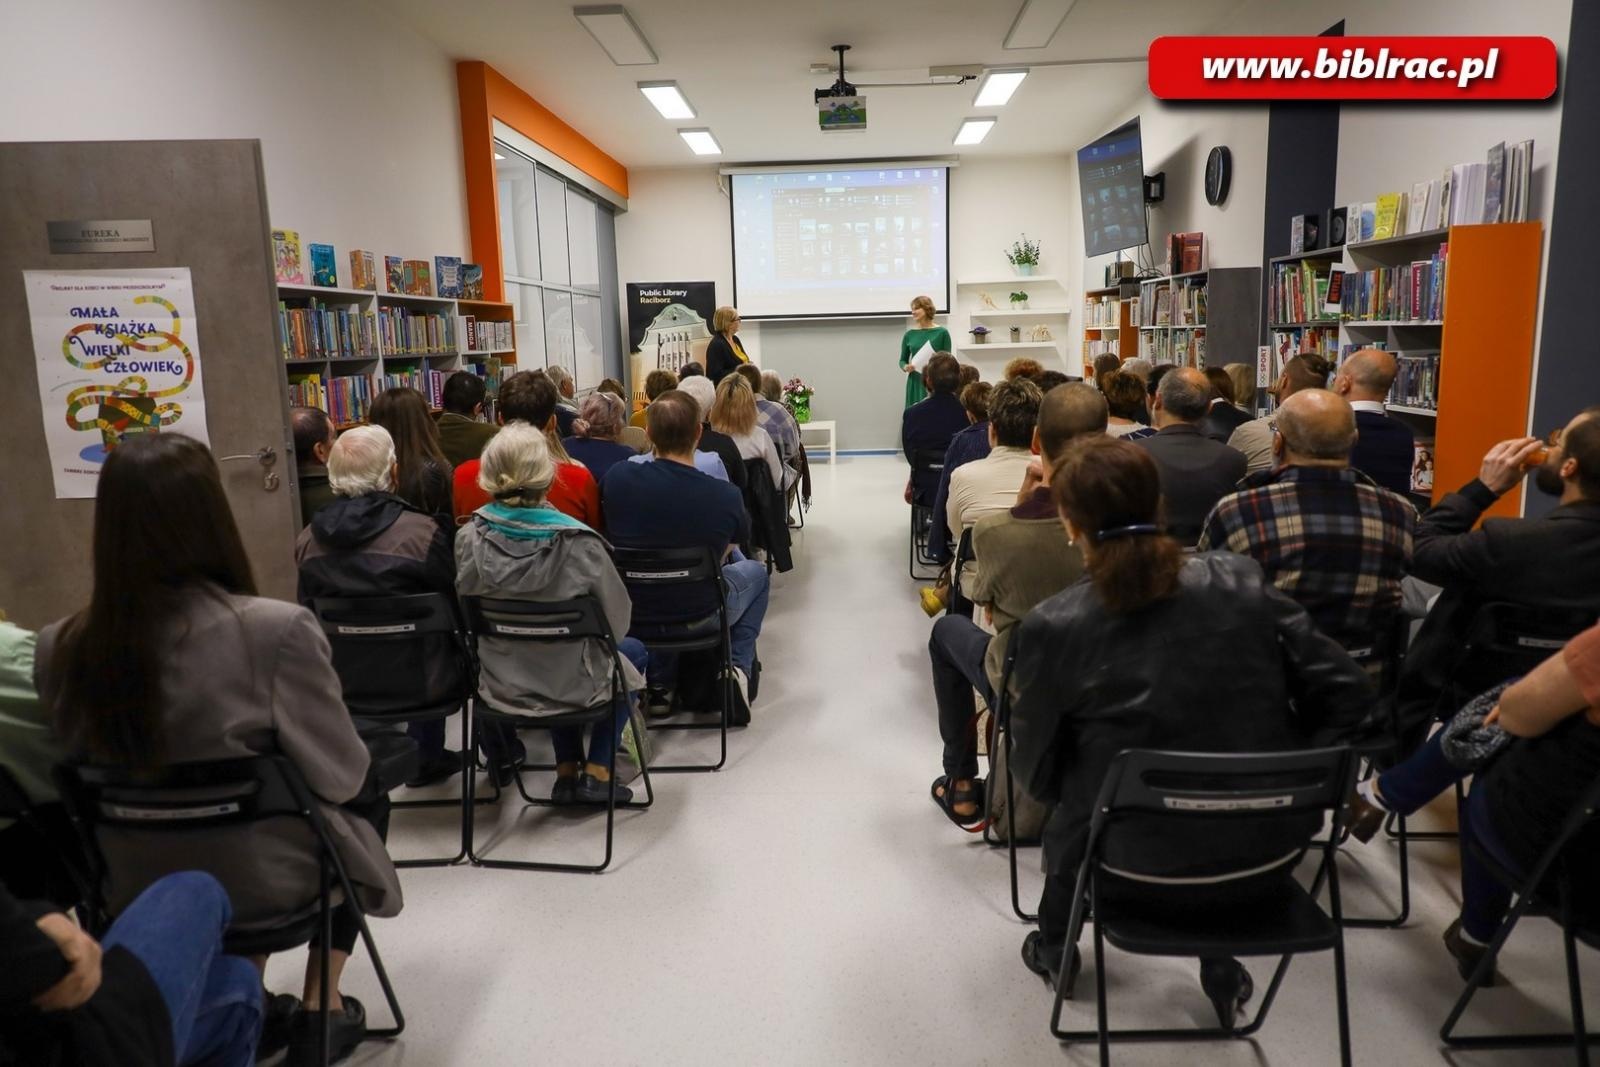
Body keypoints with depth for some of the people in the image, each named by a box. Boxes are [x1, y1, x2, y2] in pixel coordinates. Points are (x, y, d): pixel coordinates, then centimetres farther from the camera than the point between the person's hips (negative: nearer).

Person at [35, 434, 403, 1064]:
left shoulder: (61, 649, -12)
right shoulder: (277, 630, -27)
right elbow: (340, 776, -15)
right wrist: (355, 781, 7)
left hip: (132, 891, 5)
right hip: (263, 885, -4)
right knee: (367, 801, 24)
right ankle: (321, 1010, 26)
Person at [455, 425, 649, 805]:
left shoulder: (469, 539, -15)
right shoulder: (579, 544, -25)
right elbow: (618, 619, -12)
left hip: (499, 686, 4)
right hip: (571, 688, -3)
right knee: (634, 651, 27)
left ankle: (567, 772, 33)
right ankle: (597, 772, 23)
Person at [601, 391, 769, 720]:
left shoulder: (618, 477, -19)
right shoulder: (726, 496, -23)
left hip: (631, 610, 3)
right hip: (701, 613, -2)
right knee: (755, 571, 28)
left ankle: (656, 677, 28)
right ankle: (738, 669, 14)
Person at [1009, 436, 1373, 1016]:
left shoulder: (1052, 626, -17)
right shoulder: (1242, 581, -8)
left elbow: (1036, 773, -7)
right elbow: (1346, 692, -4)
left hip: (1143, 868, -2)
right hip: (1272, 852, 3)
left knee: (1065, 800, 31)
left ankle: (1054, 947, 51)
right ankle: (1221, 960, 39)